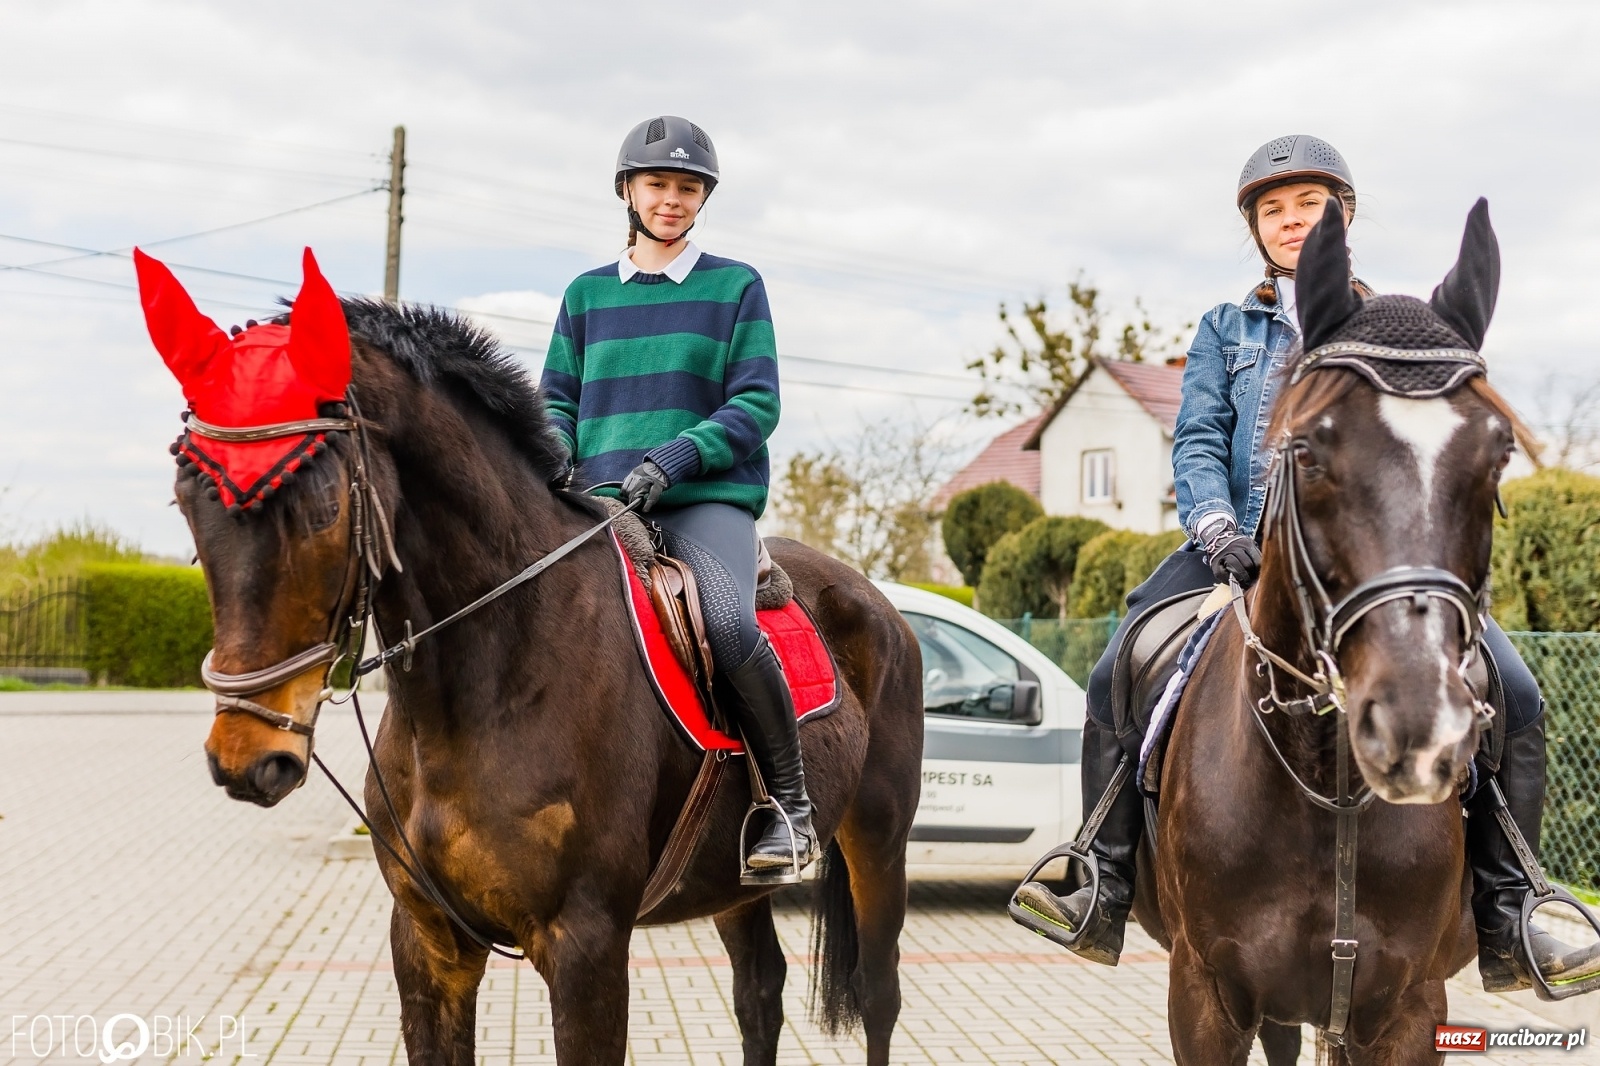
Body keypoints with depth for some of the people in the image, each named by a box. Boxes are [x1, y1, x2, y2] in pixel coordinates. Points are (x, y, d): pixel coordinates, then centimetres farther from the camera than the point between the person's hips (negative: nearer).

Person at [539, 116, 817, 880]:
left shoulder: (735, 287, 8)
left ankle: (790, 800, -16)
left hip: (709, 498, -3)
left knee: (729, 626, -32)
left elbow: (757, 404, 0)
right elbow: (557, 401, 16)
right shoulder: (587, 295, 17)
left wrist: (675, 456, -16)